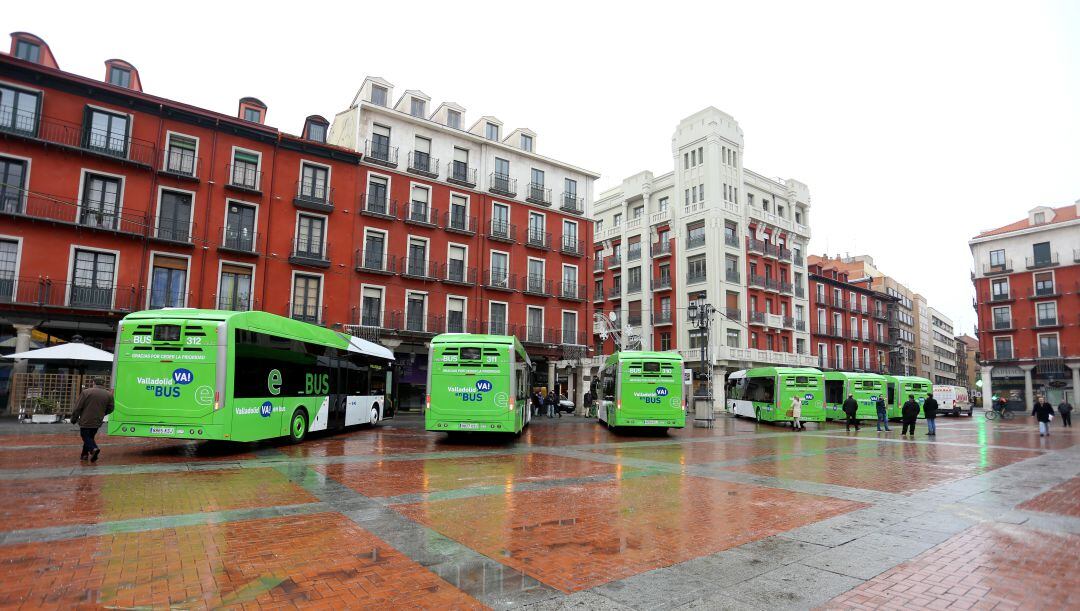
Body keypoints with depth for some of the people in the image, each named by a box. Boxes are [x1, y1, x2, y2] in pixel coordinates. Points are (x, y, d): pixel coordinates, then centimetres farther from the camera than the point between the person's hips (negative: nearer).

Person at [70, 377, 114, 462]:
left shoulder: (86, 392, -12)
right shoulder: (108, 394, 3)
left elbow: (77, 408, -10)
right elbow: (110, 409, 9)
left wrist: (74, 419, 2)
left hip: (86, 421, -5)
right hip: (97, 422, 5)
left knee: (85, 436, 4)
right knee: (90, 437, 19)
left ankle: (93, 448, -20)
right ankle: (84, 454, 20)